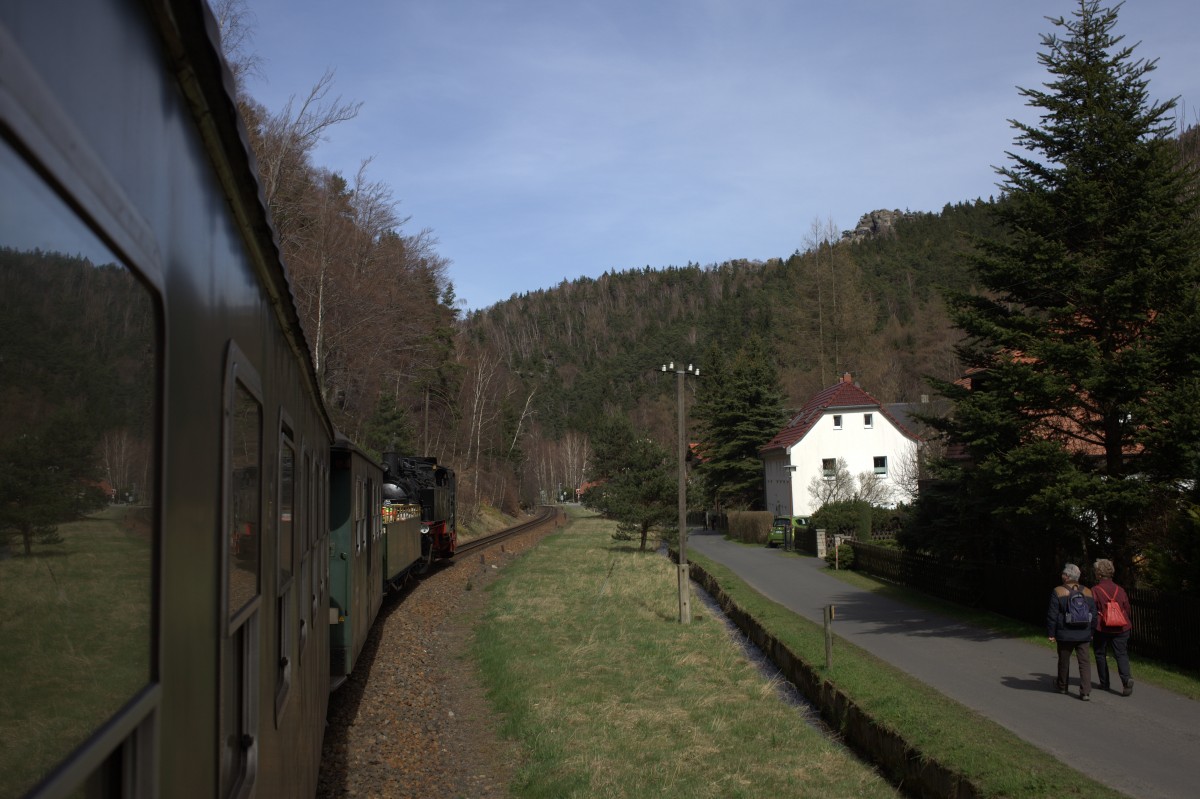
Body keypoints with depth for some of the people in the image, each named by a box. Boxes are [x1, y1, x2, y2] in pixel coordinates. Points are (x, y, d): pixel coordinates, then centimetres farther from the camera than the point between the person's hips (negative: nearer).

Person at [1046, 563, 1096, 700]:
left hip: (1065, 635, -2)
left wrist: (1051, 634, -3)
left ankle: (1062, 686, 32)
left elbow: (1052, 615, -10)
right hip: (1084, 634, 3)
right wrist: (1091, 632, 17)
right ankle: (1086, 692, -4)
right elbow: (1094, 615, 7)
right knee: (1084, 662, 4)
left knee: (1064, 660, 14)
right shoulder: (1087, 592, 3)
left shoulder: (1058, 592, -10)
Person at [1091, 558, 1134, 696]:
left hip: (1101, 629, -3)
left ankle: (1104, 683, 17)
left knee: (1100, 655, 12)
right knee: (1121, 654, 2)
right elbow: (1127, 611, 10)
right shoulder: (1120, 590, 3)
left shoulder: (1095, 590, -10)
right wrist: (1128, 626, 23)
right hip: (1121, 628, 3)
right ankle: (1126, 678, -20)